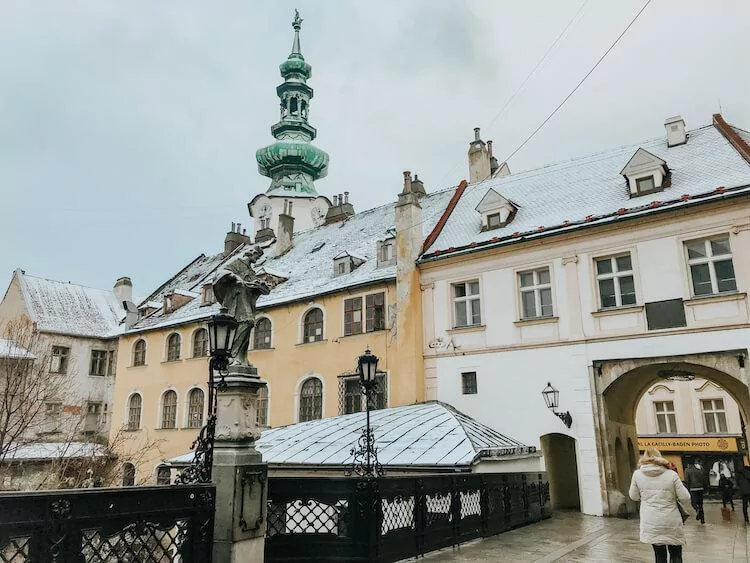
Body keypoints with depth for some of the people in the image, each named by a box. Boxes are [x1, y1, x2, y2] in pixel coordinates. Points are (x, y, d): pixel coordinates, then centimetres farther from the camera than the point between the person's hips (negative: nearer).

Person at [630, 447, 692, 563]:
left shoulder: (637, 474, -4)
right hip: (671, 523, -1)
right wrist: (687, 510, 15)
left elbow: (634, 496, 7)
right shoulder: (671, 475, -8)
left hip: (651, 524, 1)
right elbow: (685, 497, -4)